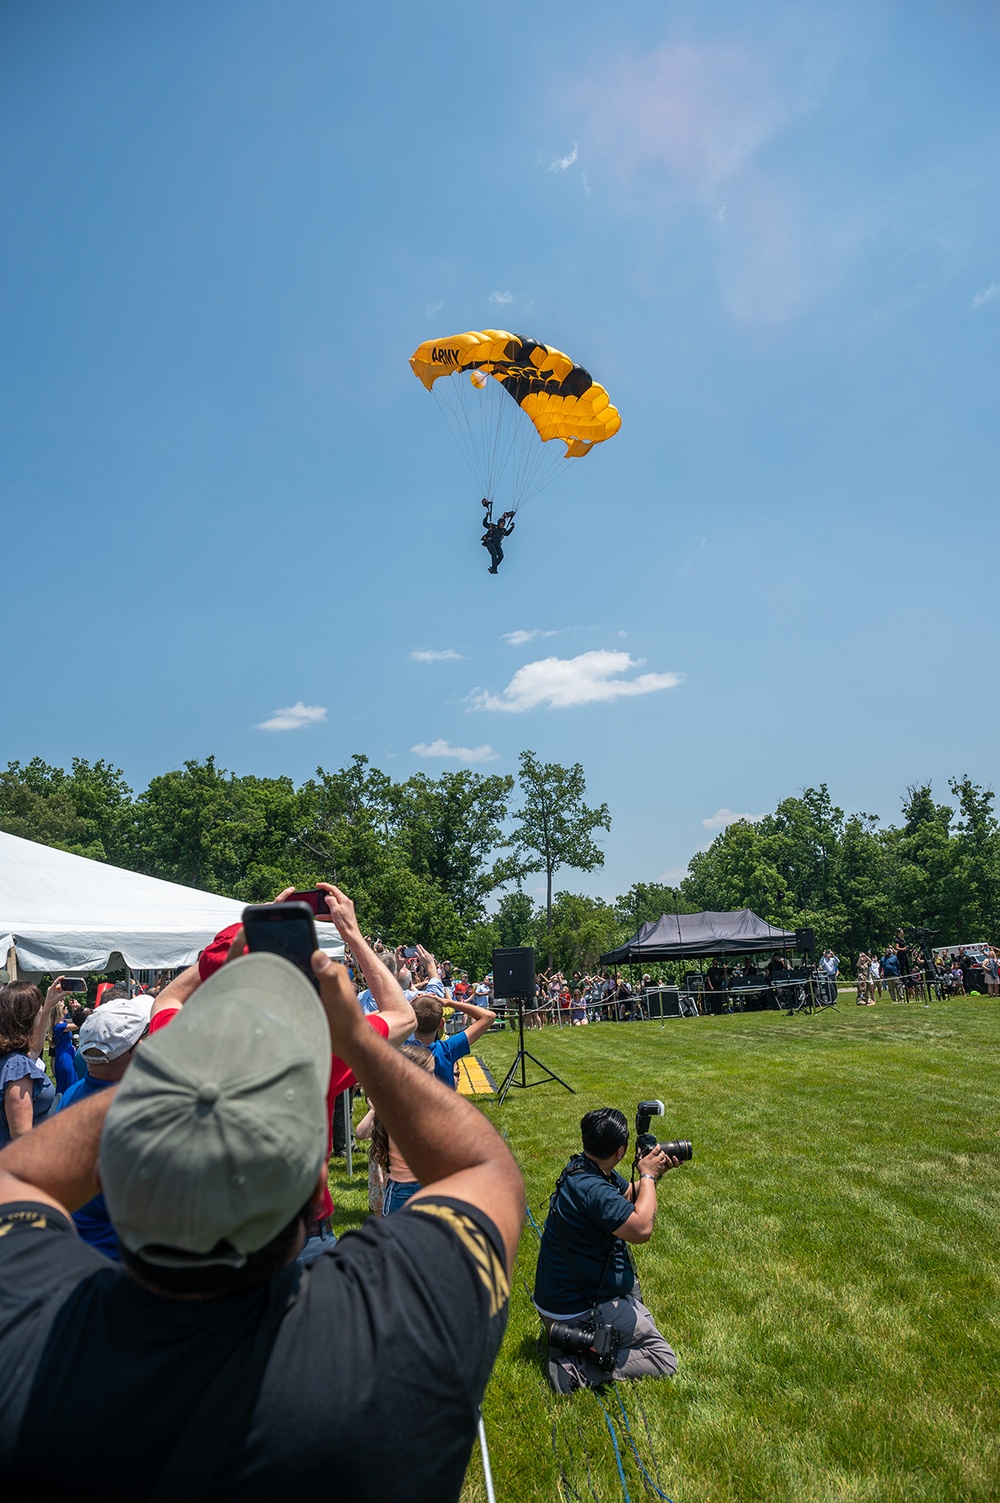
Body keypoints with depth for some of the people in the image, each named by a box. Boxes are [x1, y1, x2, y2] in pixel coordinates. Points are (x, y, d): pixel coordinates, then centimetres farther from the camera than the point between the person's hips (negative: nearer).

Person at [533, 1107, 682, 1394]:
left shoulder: (582, 1167, 0)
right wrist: (648, 1175, -21)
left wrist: (656, 1174, -3)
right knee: (664, 1360, -5)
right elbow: (641, 1228, -36)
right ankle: (577, 1369, -11)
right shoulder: (591, 1189, -31)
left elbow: (631, 1197, 15)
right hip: (577, 1311, -10)